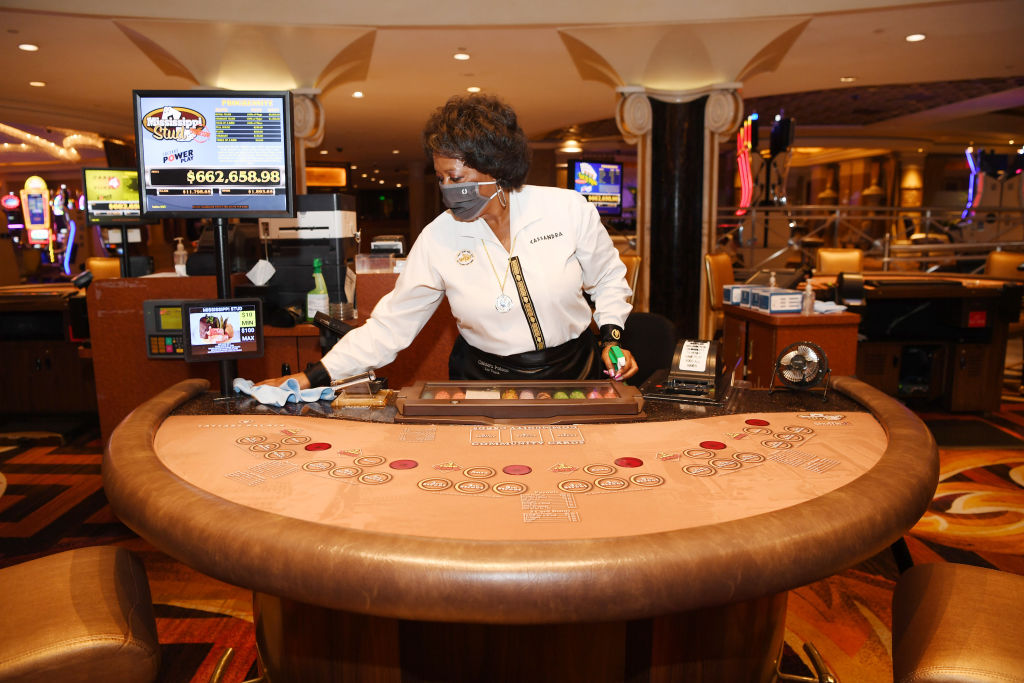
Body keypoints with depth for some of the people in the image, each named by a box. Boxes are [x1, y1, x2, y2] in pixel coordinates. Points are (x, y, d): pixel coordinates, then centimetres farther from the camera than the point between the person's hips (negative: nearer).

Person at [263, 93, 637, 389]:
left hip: (574, 371, 0)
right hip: (484, 383, 0)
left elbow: (608, 279, 9)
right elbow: (390, 325, -2)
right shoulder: (437, 239, -6)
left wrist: (611, 337, -6)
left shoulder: (569, 210, -8)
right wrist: (314, 377, -7)